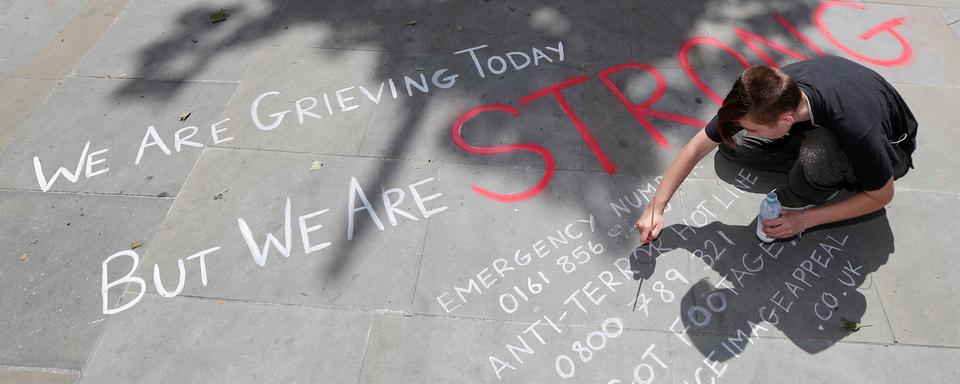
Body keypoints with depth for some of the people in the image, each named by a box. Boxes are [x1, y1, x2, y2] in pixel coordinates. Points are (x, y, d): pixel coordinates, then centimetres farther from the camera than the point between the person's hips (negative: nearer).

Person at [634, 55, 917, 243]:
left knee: (818, 151, -40)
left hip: (890, 147, -4)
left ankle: (797, 204, -9)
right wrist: (655, 208, -25)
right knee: (731, 144, -14)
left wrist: (806, 219, -23)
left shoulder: (856, 130, -42)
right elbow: (699, 146, -23)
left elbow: (882, 196, -22)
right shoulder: (772, 91, -30)